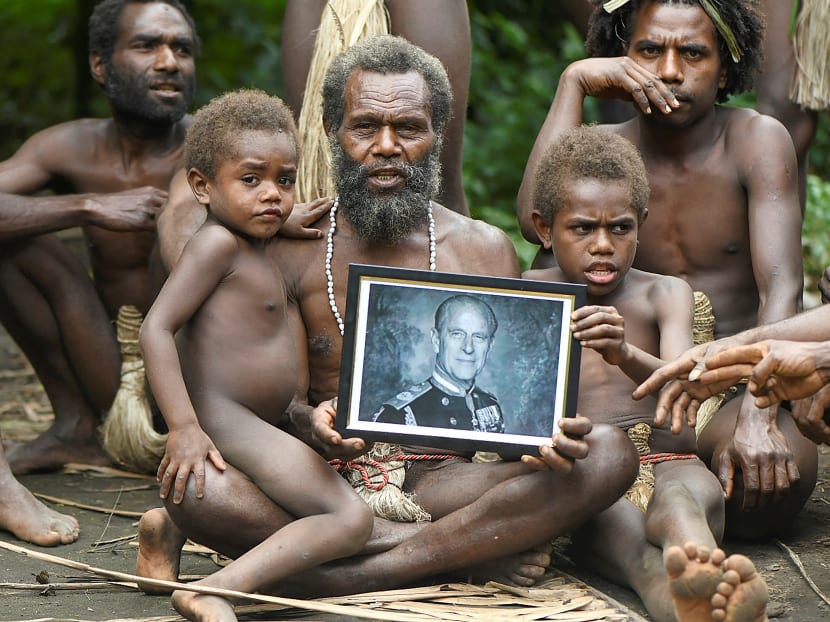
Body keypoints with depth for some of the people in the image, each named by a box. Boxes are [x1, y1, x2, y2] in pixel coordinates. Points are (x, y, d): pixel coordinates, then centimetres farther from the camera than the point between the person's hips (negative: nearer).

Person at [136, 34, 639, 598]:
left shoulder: (485, 251, 9)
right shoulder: (292, 250, 6)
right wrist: (306, 421, -26)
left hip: (440, 481, 1)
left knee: (611, 453, -24)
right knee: (189, 481, -32)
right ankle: (468, 552, -26)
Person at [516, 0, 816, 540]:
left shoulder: (757, 140, -7)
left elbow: (781, 289, -19)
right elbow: (536, 221, -22)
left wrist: (757, 416, -35)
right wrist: (574, 81, -18)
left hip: (738, 386, -1)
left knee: (788, 470, -35)